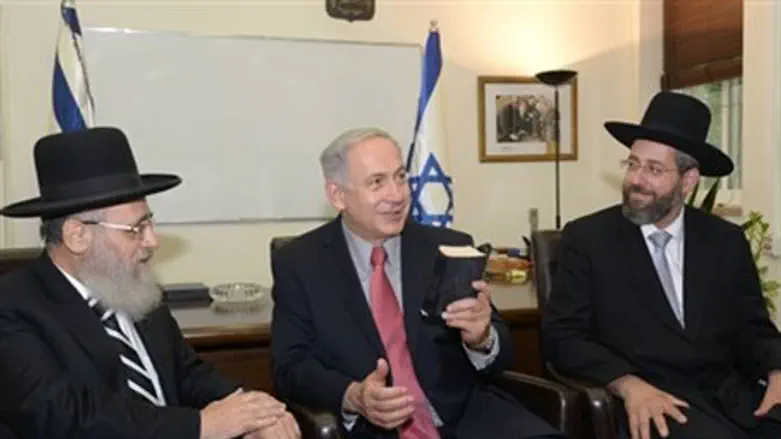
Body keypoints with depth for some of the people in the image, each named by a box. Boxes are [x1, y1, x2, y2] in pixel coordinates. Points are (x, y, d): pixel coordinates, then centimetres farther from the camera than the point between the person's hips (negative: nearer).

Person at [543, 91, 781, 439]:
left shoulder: (727, 241, 10)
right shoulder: (587, 238, 0)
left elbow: (753, 328, 12)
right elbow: (561, 335, -5)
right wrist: (628, 384, -19)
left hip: (729, 392, 5)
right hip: (649, 400, -4)